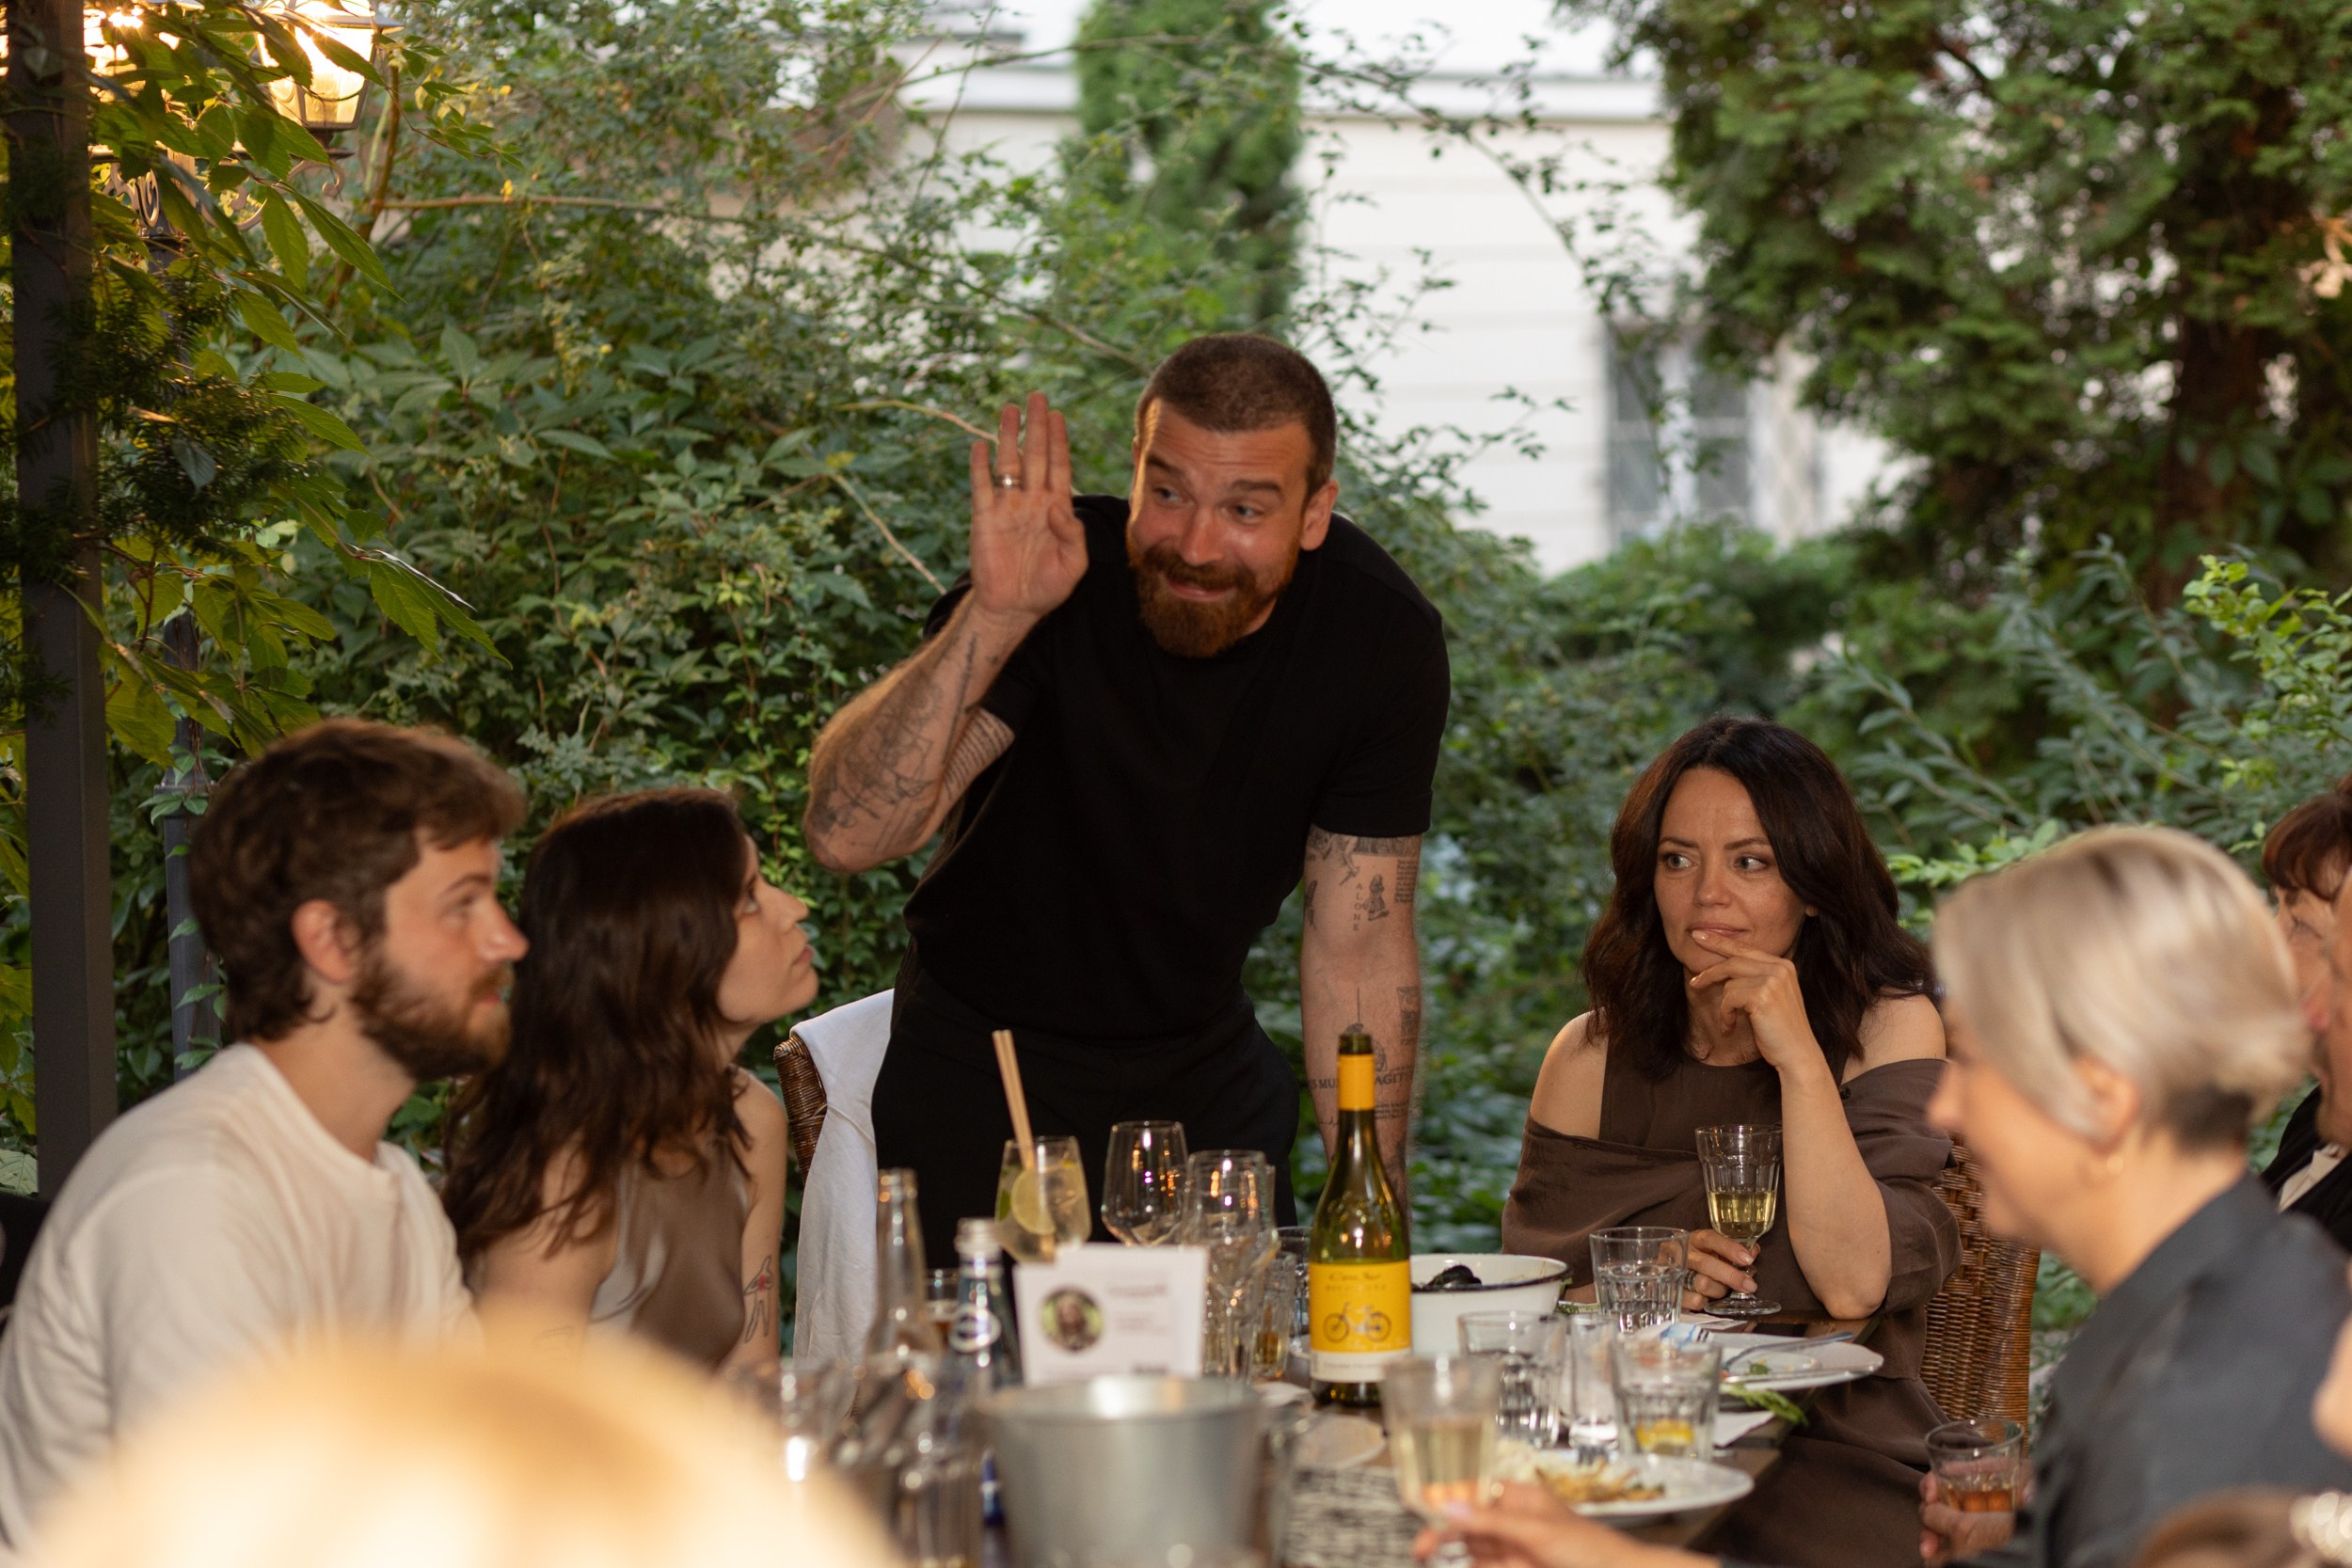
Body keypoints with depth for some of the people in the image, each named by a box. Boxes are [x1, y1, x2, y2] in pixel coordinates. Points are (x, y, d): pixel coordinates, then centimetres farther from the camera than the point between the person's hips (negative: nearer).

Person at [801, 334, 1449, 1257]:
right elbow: (847, 835, -35)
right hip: (978, 1073, -3)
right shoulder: (1053, 577, -25)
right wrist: (991, 616, -46)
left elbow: (1359, 947, -9)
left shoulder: (1379, 636, -16)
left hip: (1205, 1070, 3)